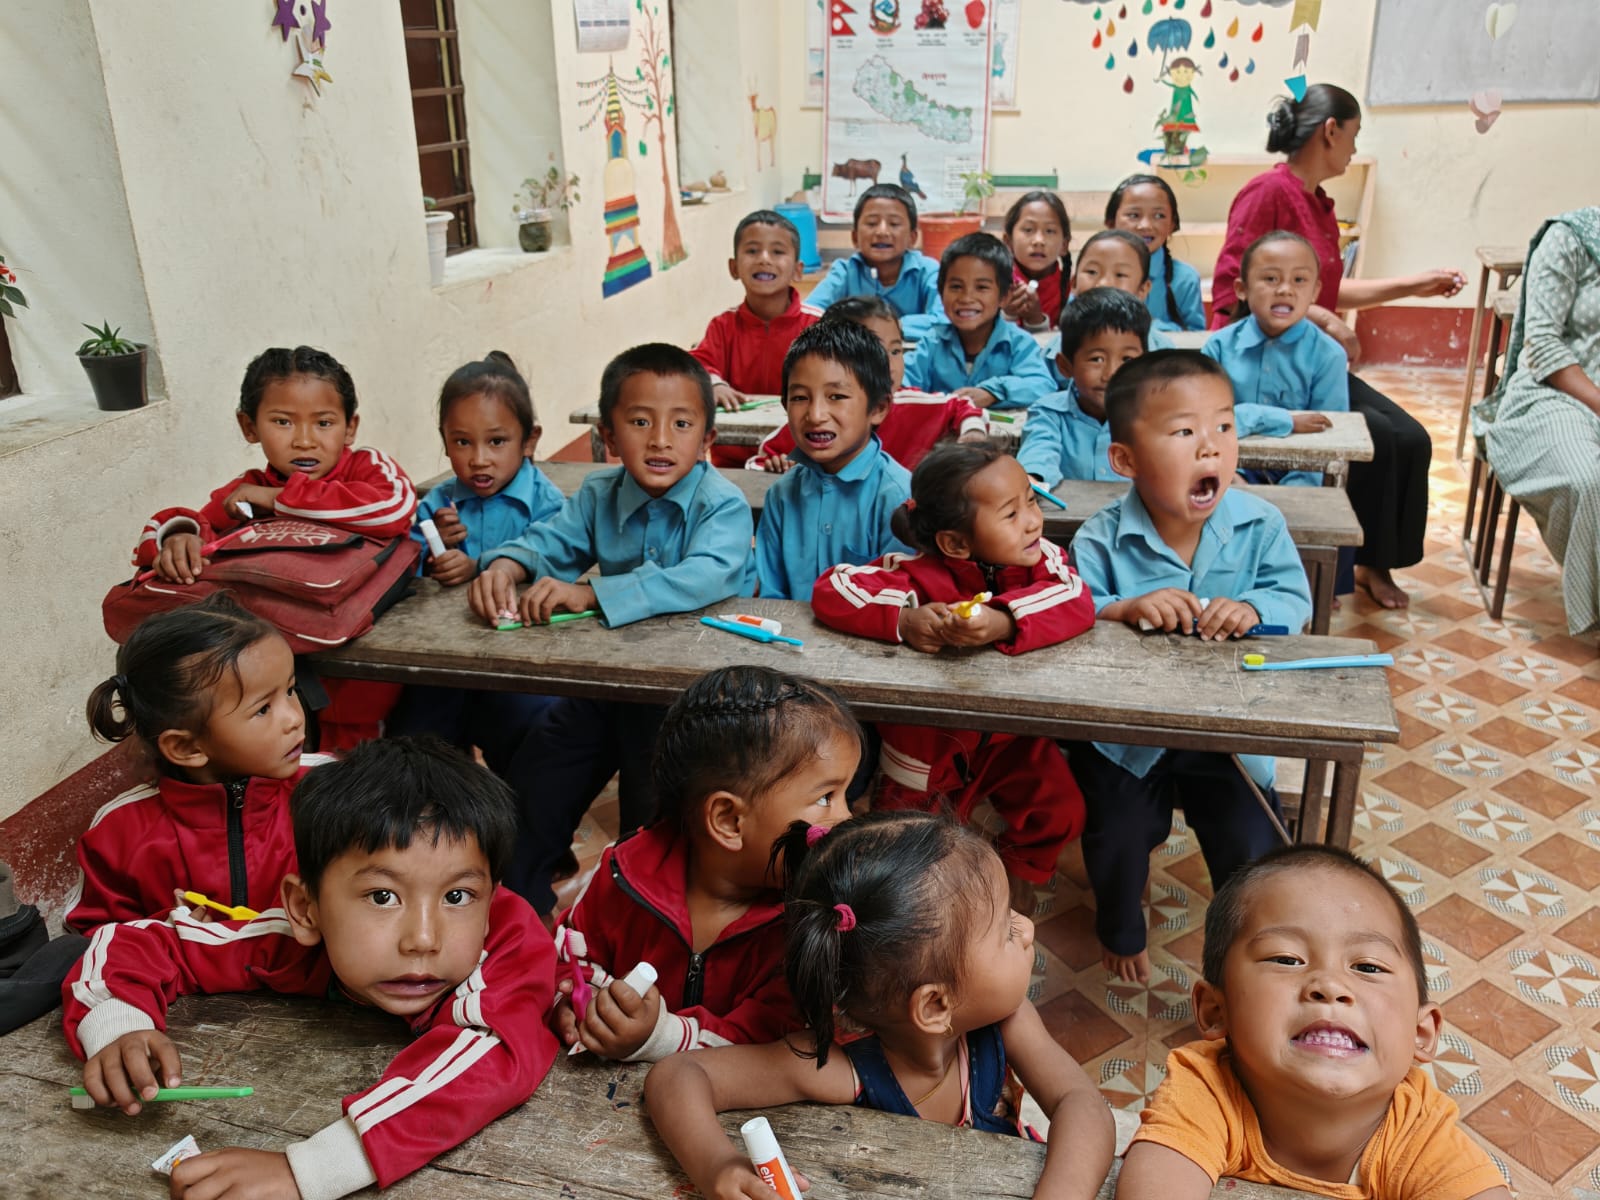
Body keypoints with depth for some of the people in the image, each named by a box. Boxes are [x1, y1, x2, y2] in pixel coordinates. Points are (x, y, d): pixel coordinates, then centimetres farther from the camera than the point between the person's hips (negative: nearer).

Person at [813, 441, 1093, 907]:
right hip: (929, 742, -2)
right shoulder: (922, 573, -26)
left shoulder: (1041, 557, -17)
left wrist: (1004, 621, -52)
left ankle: (1019, 871, 27)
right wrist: (902, 619, -44)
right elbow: (831, 589, -29)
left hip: (1011, 734, 2)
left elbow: (1077, 599, -35)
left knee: (1059, 811, -6)